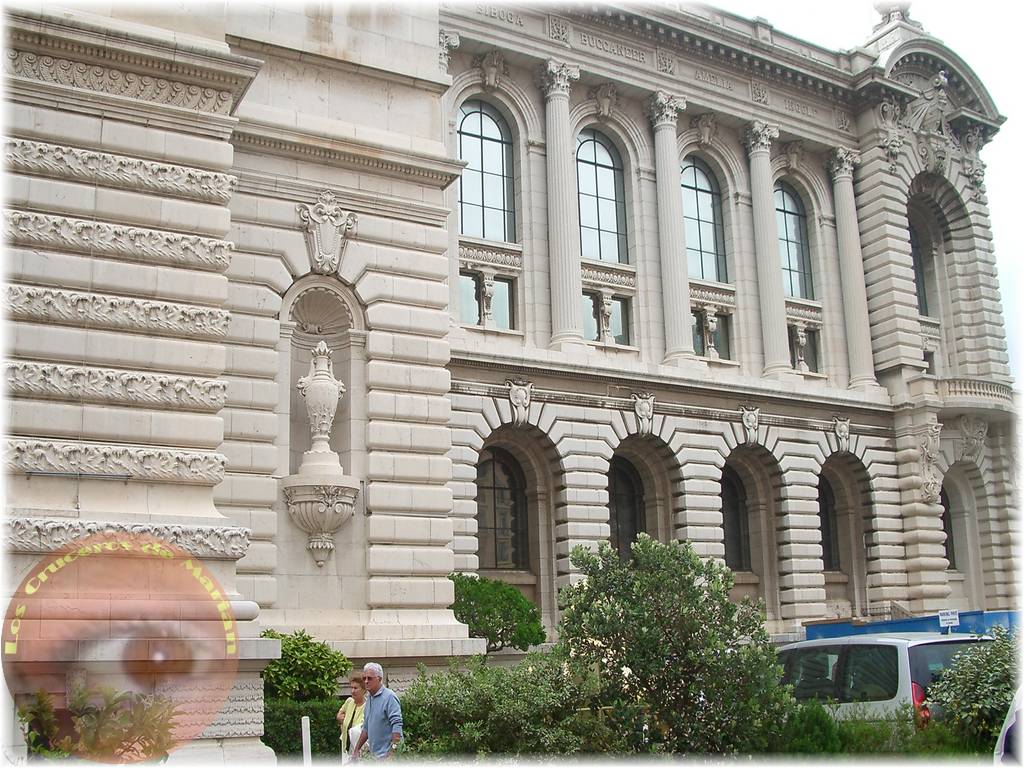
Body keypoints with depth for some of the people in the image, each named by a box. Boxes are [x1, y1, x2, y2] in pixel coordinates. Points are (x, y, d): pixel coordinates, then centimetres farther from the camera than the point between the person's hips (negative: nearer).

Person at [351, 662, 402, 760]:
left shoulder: (389, 697, -12)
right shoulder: (369, 698, 15)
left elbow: (397, 726, -20)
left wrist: (393, 750, -26)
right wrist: (356, 750, 21)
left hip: (387, 755, -8)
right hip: (374, 755, 8)